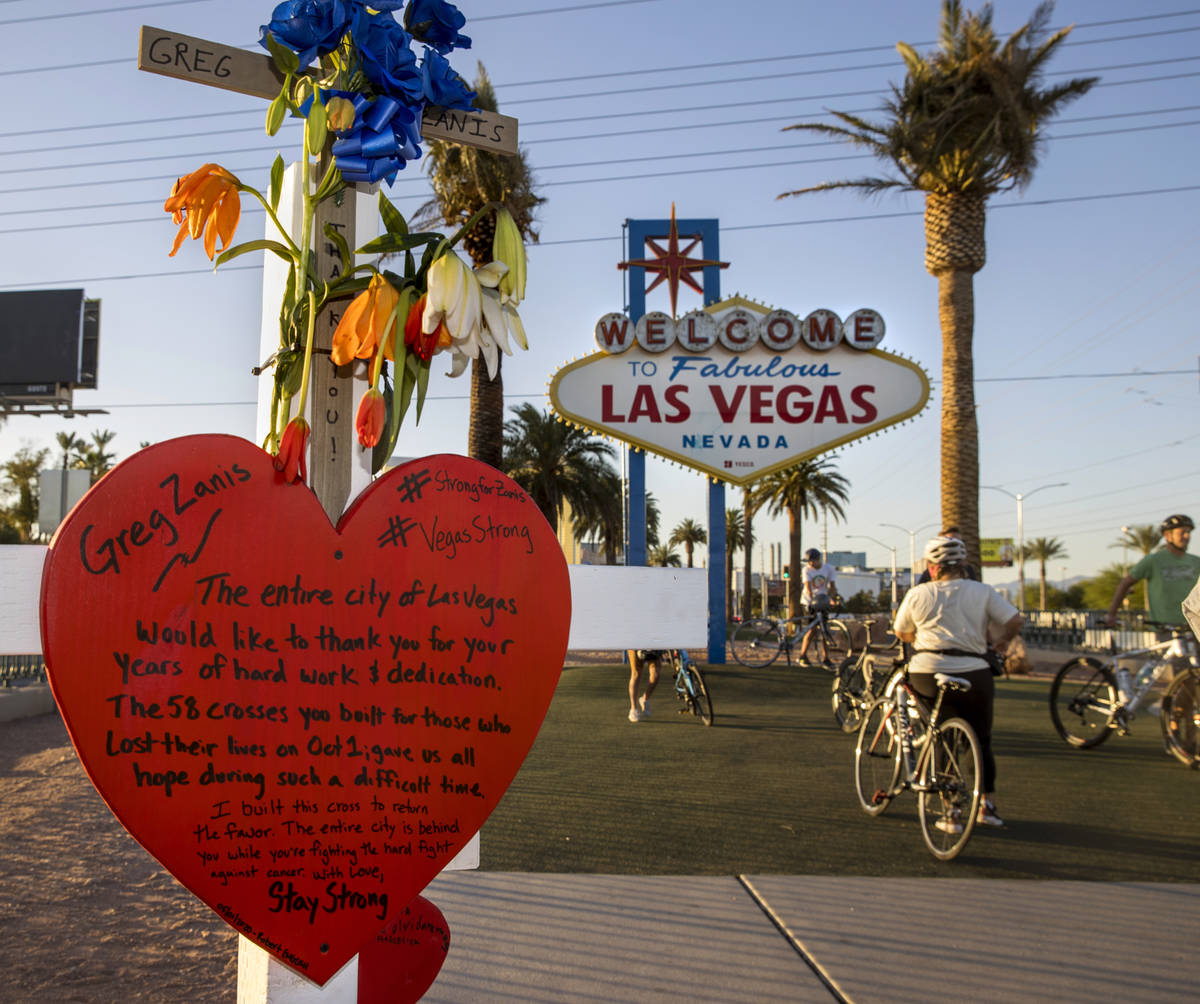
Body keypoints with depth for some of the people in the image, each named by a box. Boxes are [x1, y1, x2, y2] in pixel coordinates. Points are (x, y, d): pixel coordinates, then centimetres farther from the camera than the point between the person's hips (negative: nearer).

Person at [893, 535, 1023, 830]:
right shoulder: (982, 592, 4)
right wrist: (1002, 640, 19)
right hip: (972, 675, 0)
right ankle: (987, 803, 11)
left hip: (926, 675, 0)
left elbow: (900, 632, 14)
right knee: (981, 741, 20)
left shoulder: (918, 594, 5)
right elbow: (1014, 620, -1)